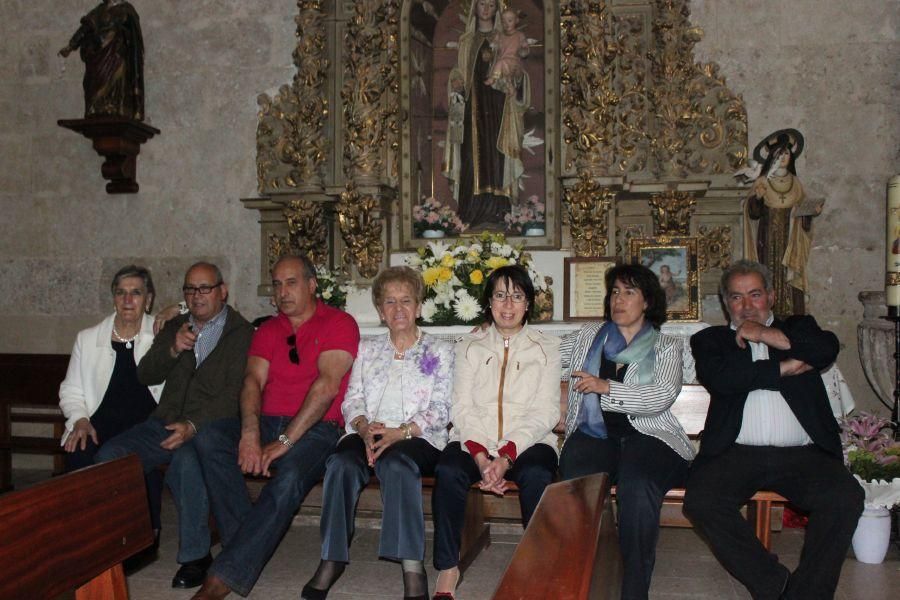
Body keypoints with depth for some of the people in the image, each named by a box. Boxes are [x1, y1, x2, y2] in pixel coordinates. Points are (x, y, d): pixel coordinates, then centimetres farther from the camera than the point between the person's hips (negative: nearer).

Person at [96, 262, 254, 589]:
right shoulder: (174, 327, 21)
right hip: (166, 422, 6)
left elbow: (234, 394, -11)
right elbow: (145, 375, 13)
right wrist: (173, 350, -6)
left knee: (187, 460, -36)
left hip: (209, 427, -5)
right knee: (109, 456, -19)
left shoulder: (242, 333, -1)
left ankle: (195, 555, -18)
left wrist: (193, 425, -24)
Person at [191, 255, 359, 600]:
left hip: (315, 429, -5)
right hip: (266, 423, 5)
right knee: (208, 439, -22)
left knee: (289, 478, -35)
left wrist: (284, 441, -19)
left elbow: (327, 385, -13)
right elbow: (253, 381, 1)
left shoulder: (338, 323, 0)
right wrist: (250, 435, -19)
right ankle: (243, 542, -19)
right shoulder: (267, 331, 17)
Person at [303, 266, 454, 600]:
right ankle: (331, 560, -24)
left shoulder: (439, 351, 13)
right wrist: (365, 427, -11)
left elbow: (439, 410, 2)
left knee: (396, 463, -37)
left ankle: (412, 568, -38)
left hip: (418, 438, -2)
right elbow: (352, 399, 13)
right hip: (366, 434, 3)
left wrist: (401, 432, -16)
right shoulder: (367, 349, 23)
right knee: (341, 463, -31)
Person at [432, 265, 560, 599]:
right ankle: (447, 570, -20)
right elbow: (462, 408, 4)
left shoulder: (546, 348, 11)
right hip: (475, 441, 1)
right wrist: (481, 456, -15)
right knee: (448, 470, -30)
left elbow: (545, 412, 0)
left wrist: (506, 455, -16)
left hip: (527, 443, -1)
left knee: (537, 474, -34)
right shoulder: (470, 347, 15)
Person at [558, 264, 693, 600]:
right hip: (594, 434, 2)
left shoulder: (666, 347, 13)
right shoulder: (588, 336, 23)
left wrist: (605, 386, -10)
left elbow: (661, 397, -4)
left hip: (646, 436, -2)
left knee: (637, 486, -36)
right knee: (575, 483, -33)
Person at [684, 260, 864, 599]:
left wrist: (769, 335, -1)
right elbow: (719, 378, -5)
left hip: (802, 454, 1)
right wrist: (784, 369, 0)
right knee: (701, 501, -27)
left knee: (846, 498, -27)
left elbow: (828, 349, -1)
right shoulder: (710, 339, 17)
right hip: (737, 453, -1)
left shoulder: (798, 327, 23)